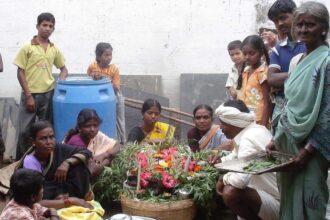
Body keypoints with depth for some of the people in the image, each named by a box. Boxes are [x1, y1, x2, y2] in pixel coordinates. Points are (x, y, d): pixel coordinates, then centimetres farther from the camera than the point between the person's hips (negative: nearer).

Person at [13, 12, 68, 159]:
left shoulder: (55, 50, 6)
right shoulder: (27, 48, -5)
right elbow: (20, 72, -5)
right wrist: (28, 96, -10)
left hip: (49, 94, 3)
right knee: (24, 130, -2)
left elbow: (63, 68, 19)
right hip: (30, 94, -3)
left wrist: (60, 83, -3)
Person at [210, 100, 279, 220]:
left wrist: (223, 179, -13)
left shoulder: (248, 138, -25)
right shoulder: (254, 130, 6)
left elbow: (240, 179, -34)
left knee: (230, 193, -27)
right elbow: (237, 156, 24)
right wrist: (221, 160, 5)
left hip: (279, 203, -10)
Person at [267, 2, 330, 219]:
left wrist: (308, 150, -17)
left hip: (310, 147, -7)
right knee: (289, 202, 13)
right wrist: (277, 140, 12)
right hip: (289, 143, 7)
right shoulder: (298, 60, 13)